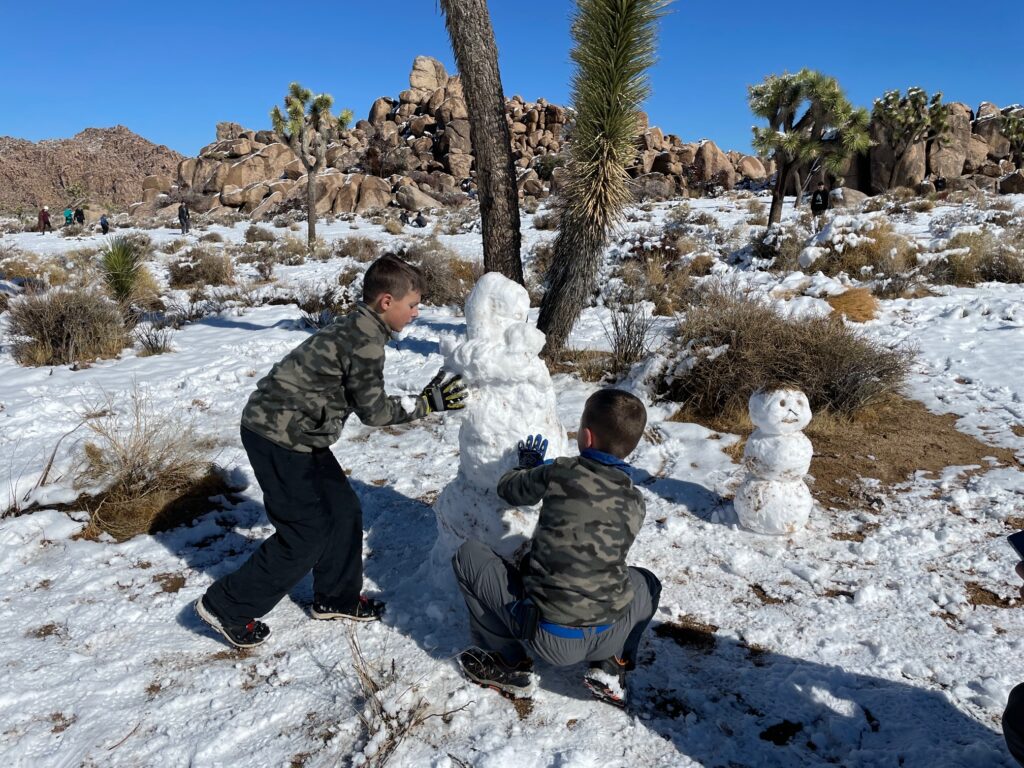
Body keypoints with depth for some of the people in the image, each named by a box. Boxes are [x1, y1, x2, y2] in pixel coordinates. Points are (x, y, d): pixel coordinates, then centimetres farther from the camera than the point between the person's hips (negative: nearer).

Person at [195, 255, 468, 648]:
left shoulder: (358, 327, 8)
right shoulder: (364, 340, -22)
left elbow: (362, 402, 14)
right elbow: (373, 410, -16)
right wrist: (426, 404, -13)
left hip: (295, 433, 10)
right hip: (278, 438, -10)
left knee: (344, 512, 14)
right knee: (306, 534, -1)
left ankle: (336, 597, 31)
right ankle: (226, 606, 14)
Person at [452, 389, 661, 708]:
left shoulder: (560, 472, -9)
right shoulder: (636, 504, 2)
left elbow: (509, 488, 8)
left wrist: (529, 464, 29)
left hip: (548, 638, -4)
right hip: (608, 637, 4)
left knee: (468, 555, 11)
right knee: (647, 583, 35)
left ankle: (509, 664, 14)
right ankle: (611, 666, 15)